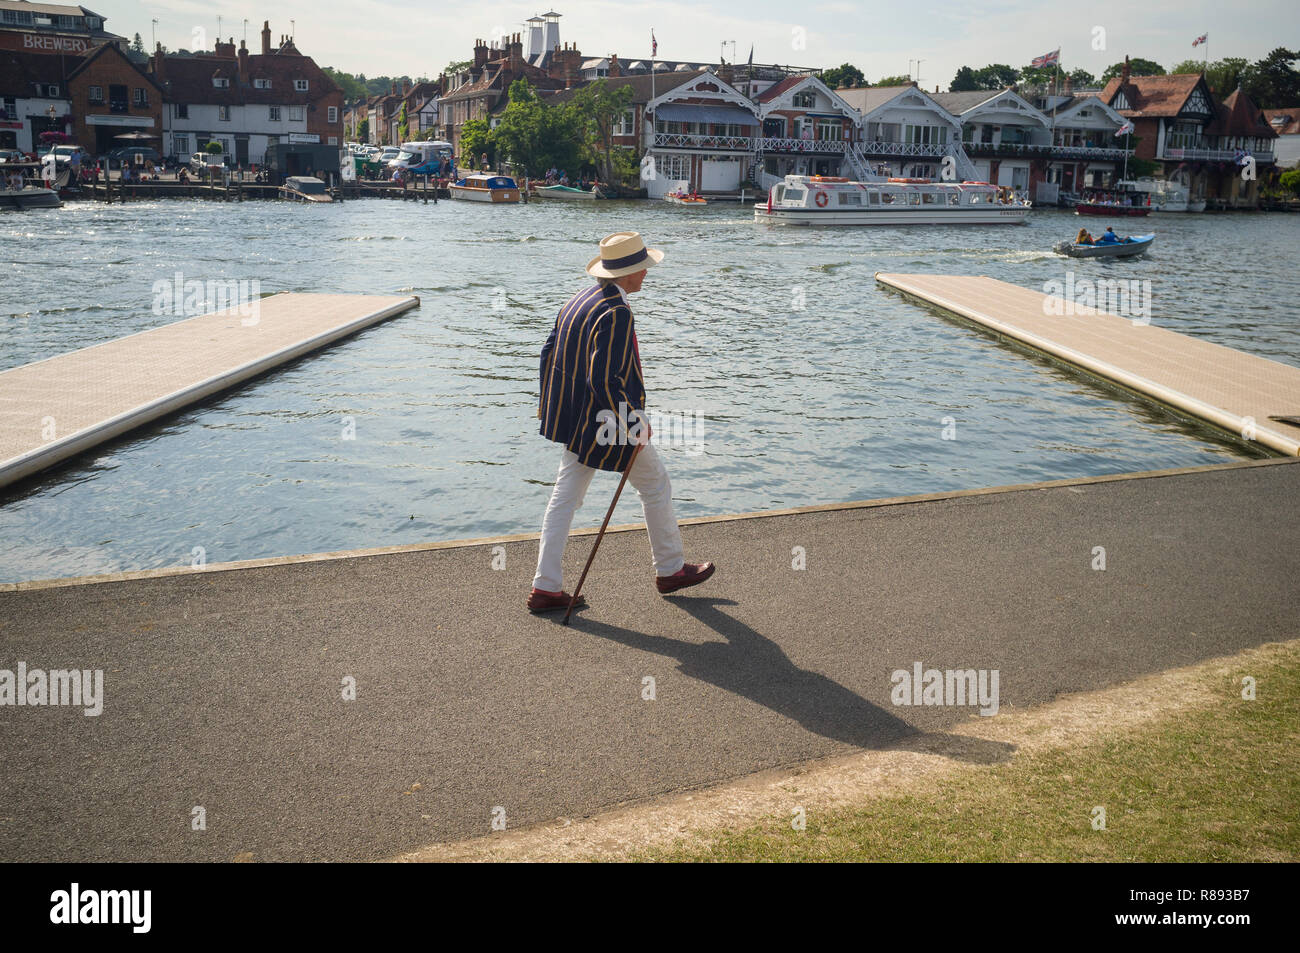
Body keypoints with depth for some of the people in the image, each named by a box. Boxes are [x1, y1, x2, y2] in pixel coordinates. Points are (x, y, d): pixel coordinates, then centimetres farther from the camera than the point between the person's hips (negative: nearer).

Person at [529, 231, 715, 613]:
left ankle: (545, 588, 11)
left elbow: (549, 352, 12)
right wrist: (634, 422, -18)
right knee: (656, 487, 12)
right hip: (610, 422, -9)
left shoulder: (579, 299, 6)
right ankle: (670, 569, 27)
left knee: (565, 496, 9)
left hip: (576, 419, 9)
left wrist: (548, 403, 22)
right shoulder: (616, 313, -23)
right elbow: (604, 379, -28)